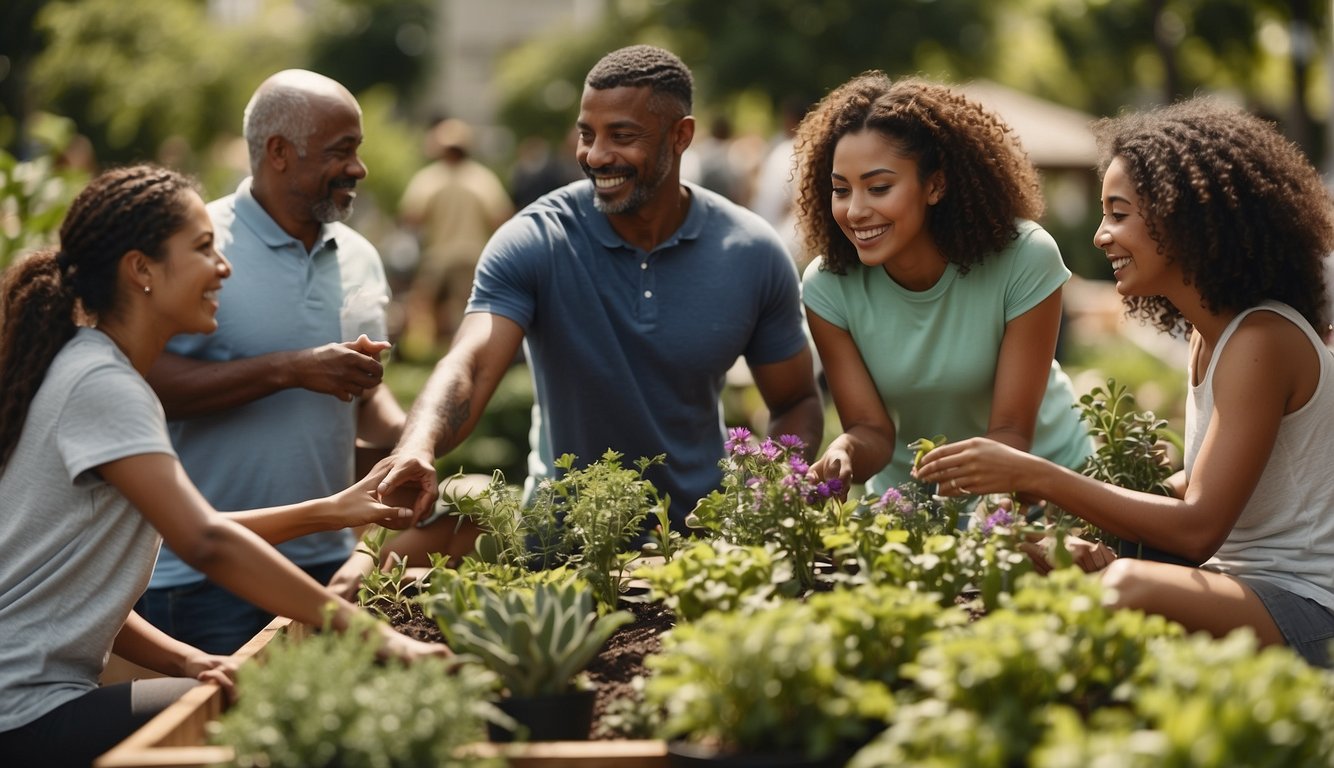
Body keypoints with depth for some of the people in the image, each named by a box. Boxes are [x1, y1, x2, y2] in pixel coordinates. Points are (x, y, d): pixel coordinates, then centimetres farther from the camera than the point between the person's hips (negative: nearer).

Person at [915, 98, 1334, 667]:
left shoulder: (1262, 342, -18)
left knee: (1126, 585, -33)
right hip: (1240, 586, 9)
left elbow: (1198, 530, -22)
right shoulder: (1209, 333, 12)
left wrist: (1034, 476, -24)